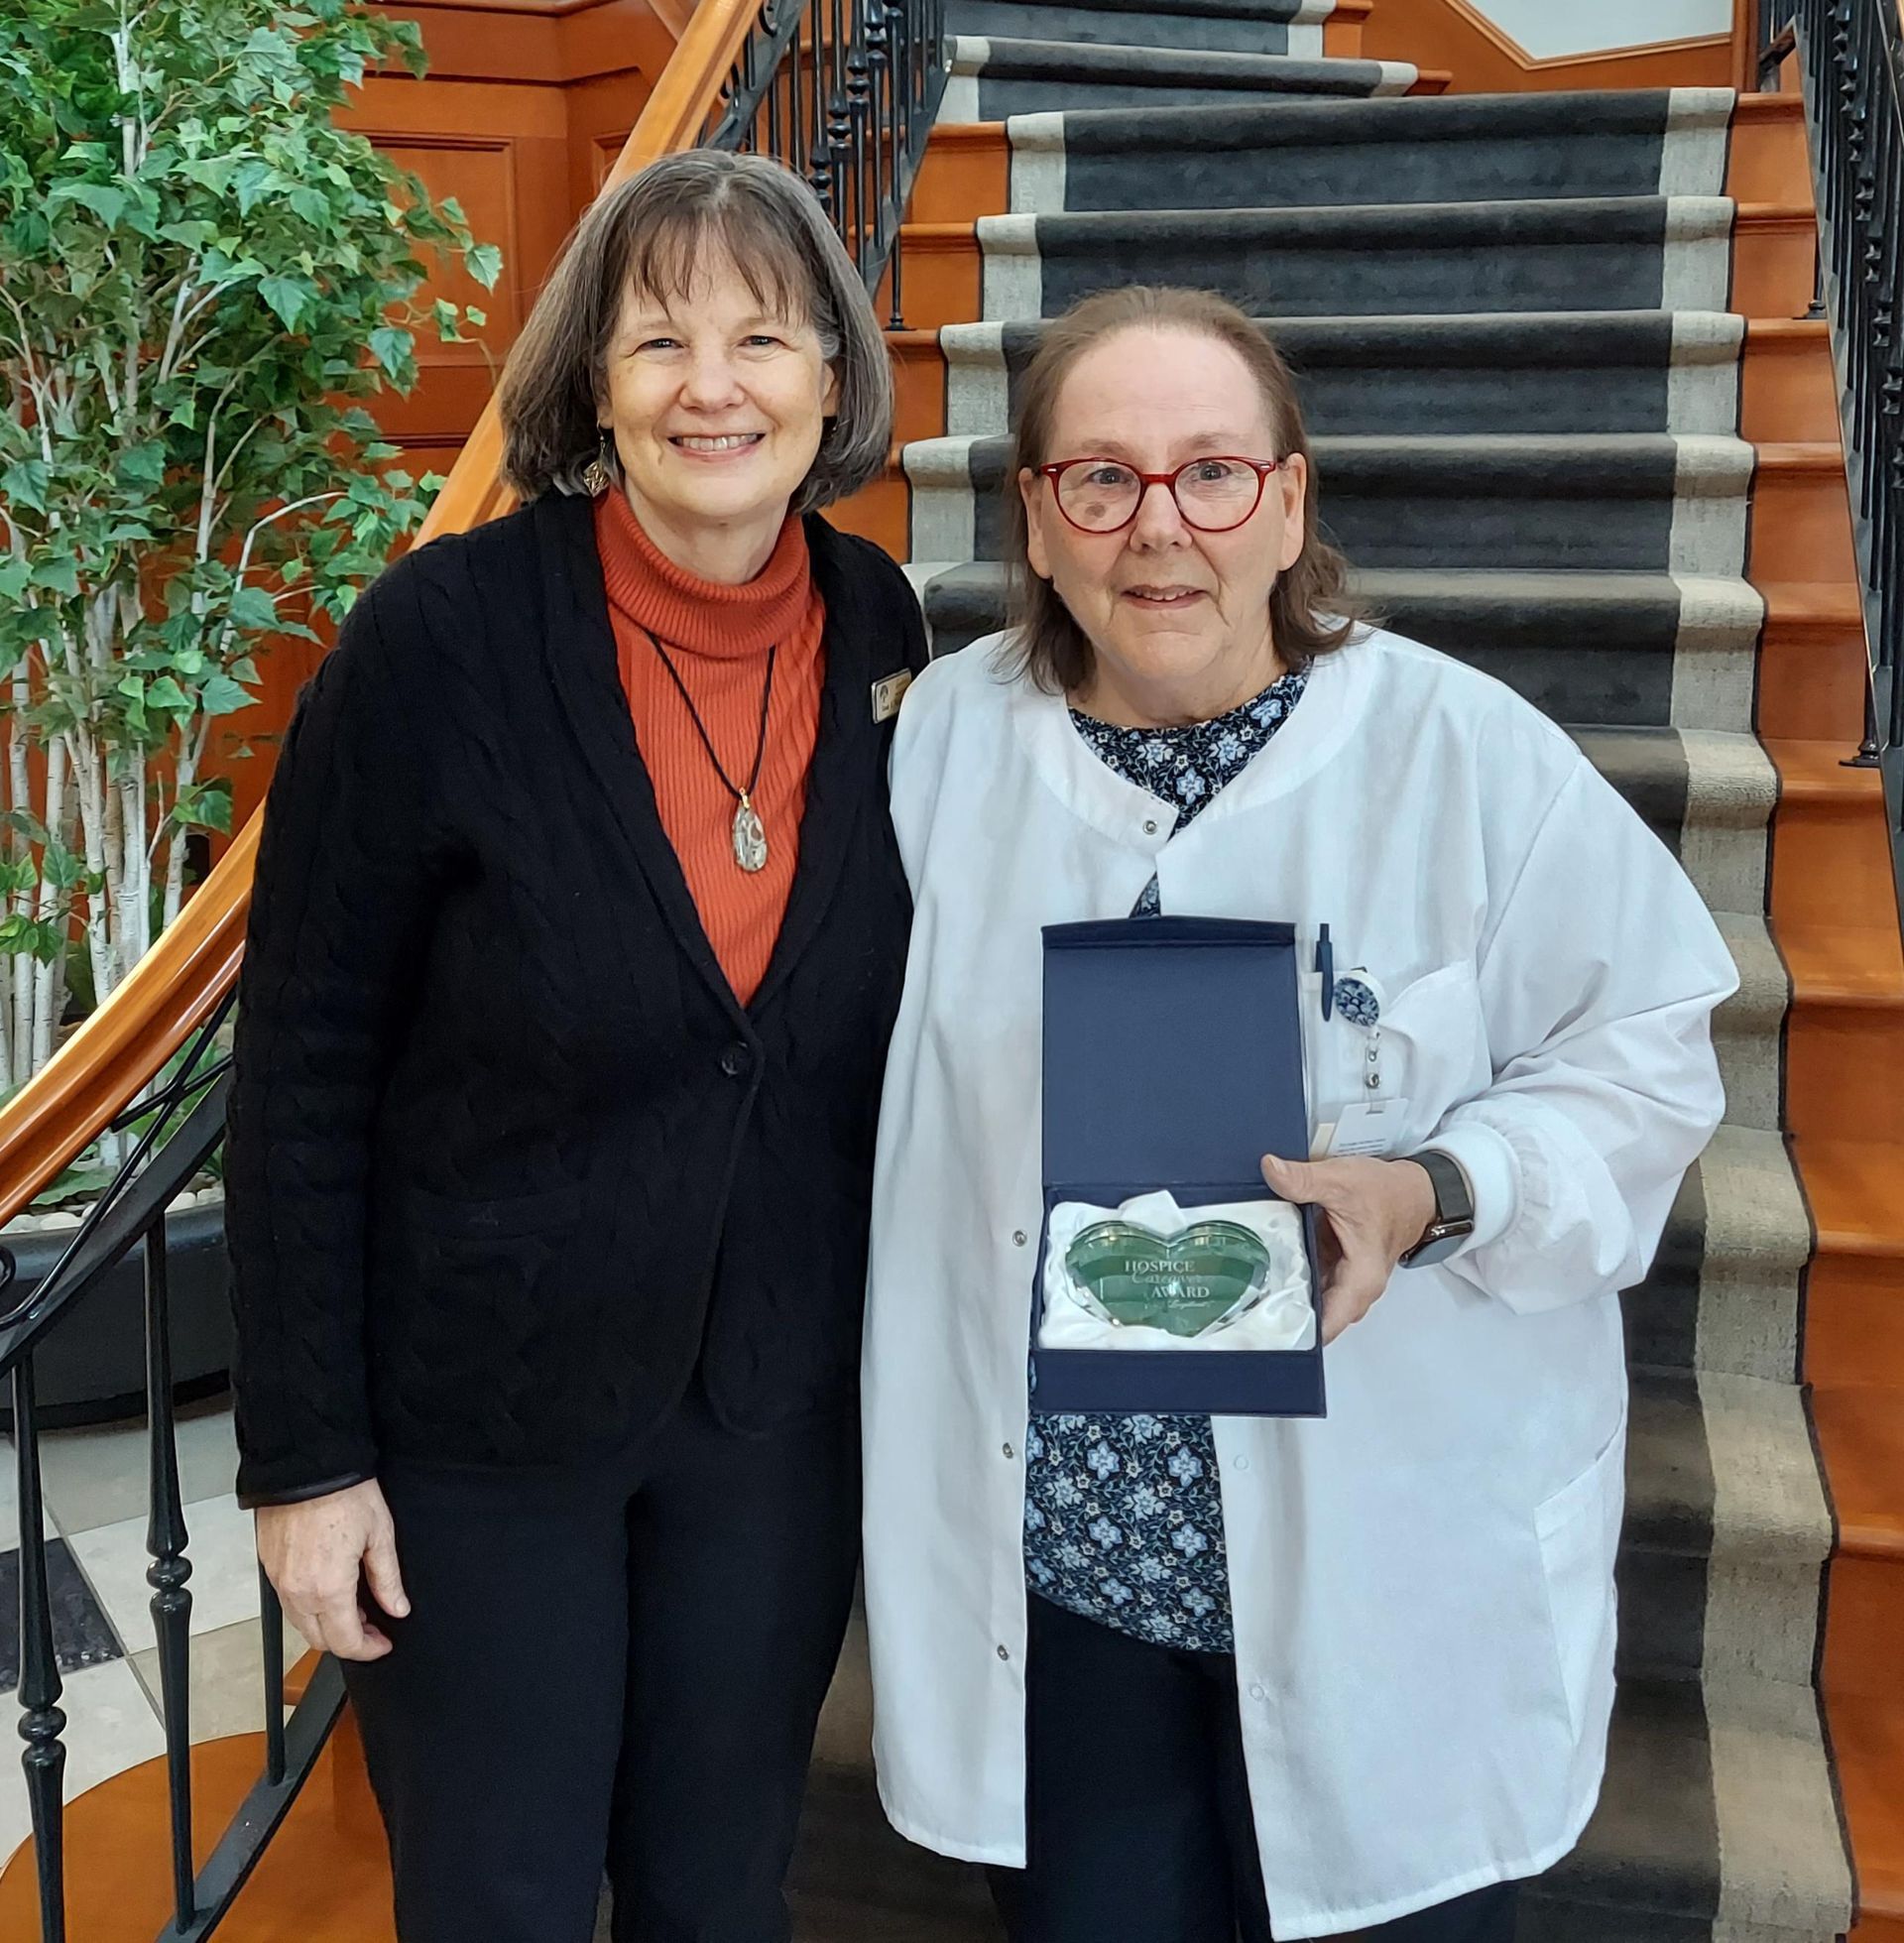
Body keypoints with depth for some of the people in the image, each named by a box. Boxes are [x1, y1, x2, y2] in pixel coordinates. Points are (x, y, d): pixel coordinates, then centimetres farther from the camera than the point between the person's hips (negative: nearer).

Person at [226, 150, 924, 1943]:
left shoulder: (881, 636, -5)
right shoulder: (441, 638, -16)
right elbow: (300, 1071, -11)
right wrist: (303, 1453, -10)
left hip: (783, 1415, 3)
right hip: (479, 1411, -3)